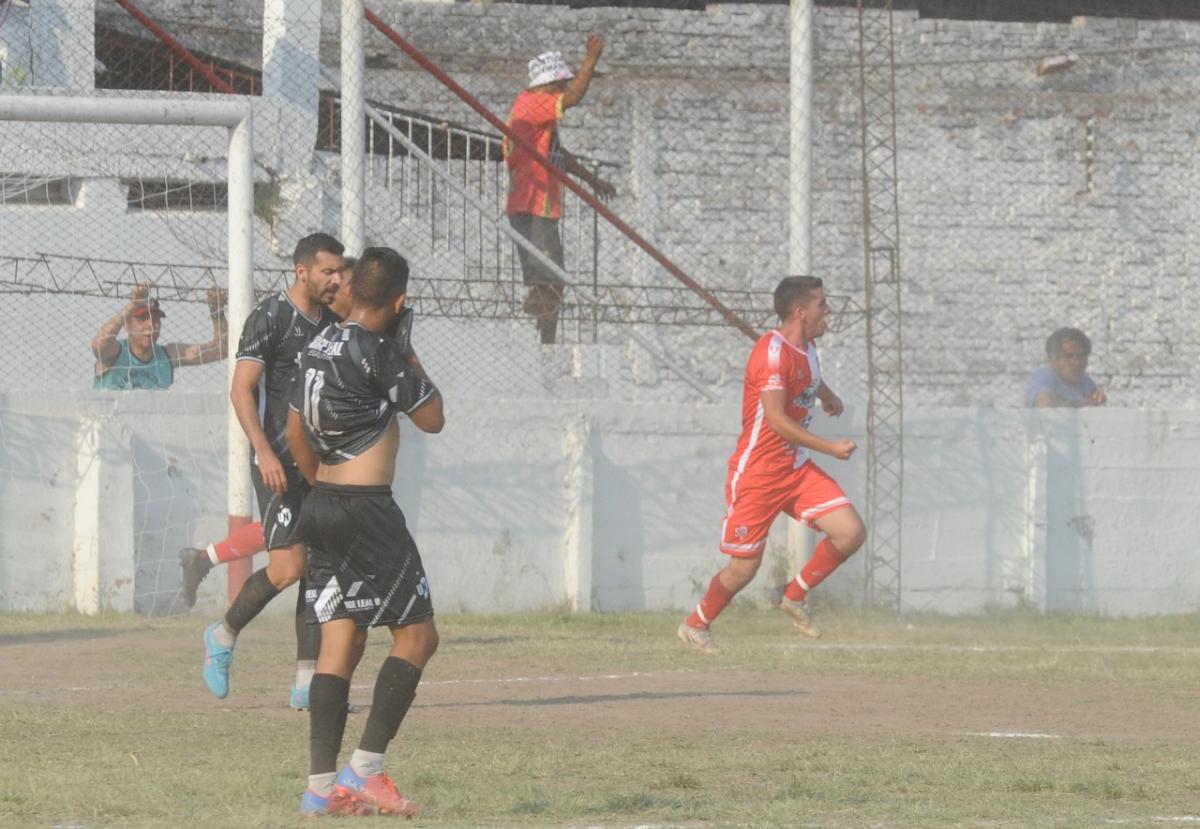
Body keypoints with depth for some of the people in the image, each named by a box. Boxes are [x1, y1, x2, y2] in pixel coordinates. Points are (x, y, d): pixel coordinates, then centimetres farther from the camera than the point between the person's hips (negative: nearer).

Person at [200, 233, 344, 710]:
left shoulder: (332, 323, 14)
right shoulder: (271, 317, -9)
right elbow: (241, 389, -14)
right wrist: (265, 452, -23)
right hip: (279, 464, -7)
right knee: (287, 568, -15)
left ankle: (307, 684, 2)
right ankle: (224, 635, 10)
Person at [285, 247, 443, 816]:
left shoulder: (320, 347, 11)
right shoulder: (377, 352, -14)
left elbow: (296, 433, 20)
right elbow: (432, 419, -4)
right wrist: (407, 352, 5)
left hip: (323, 508, 8)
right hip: (367, 511, -8)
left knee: (340, 642, 8)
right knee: (417, 636, 0)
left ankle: (322, 786, 2)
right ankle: (365, 769, -8)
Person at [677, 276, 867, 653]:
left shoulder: (807, 348, 8)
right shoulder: (773, 351, -20)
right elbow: (777, 420, -25)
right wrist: (830, 448, -22)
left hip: (797, 469, 8)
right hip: (758, 475, -8)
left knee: (851, 533, -8)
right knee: (744, 567, -1)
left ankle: (795, 596, 11)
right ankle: (695, 625, 23)